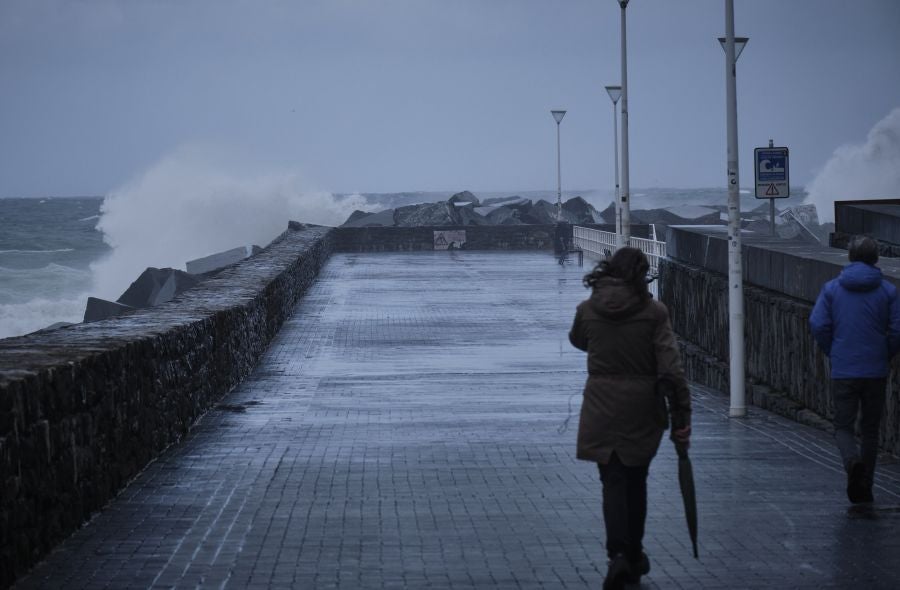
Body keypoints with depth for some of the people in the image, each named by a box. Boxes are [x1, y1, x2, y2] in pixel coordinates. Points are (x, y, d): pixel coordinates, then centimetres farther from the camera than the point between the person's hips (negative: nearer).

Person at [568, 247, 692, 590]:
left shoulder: (587, 310, -3)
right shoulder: (654, 312, -9)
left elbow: (577, 341, 20)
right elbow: (671, 369, -12)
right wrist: (682, 416, -9)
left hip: (602, 409, 0)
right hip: (642, 410, 0)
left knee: (613, 481, 2)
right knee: (635, 480, 16)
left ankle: (618, 555, -18)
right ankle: (633, 556, 26)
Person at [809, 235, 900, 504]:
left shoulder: (831, 288, 0)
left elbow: (818, 324, -8)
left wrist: (832, 352, 8)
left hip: (843, 371, -1)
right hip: (876, 371, 1)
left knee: (844, 426, 6)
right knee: (870, 429, 13)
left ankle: (852, 460, -26)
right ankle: (864, 489, 17)